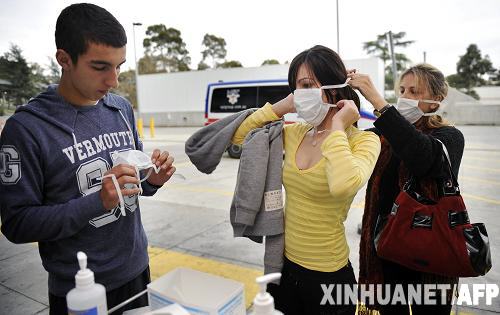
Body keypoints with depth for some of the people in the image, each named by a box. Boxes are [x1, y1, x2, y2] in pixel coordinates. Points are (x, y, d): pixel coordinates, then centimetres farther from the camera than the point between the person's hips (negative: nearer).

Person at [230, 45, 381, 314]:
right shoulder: (296, 133, 0)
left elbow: (344, 185, -37)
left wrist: (337, 127, -24)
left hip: (327, 275, -5)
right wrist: (281, 107, -4)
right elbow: (239, 136, 6)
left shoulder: (363, 140, -16)